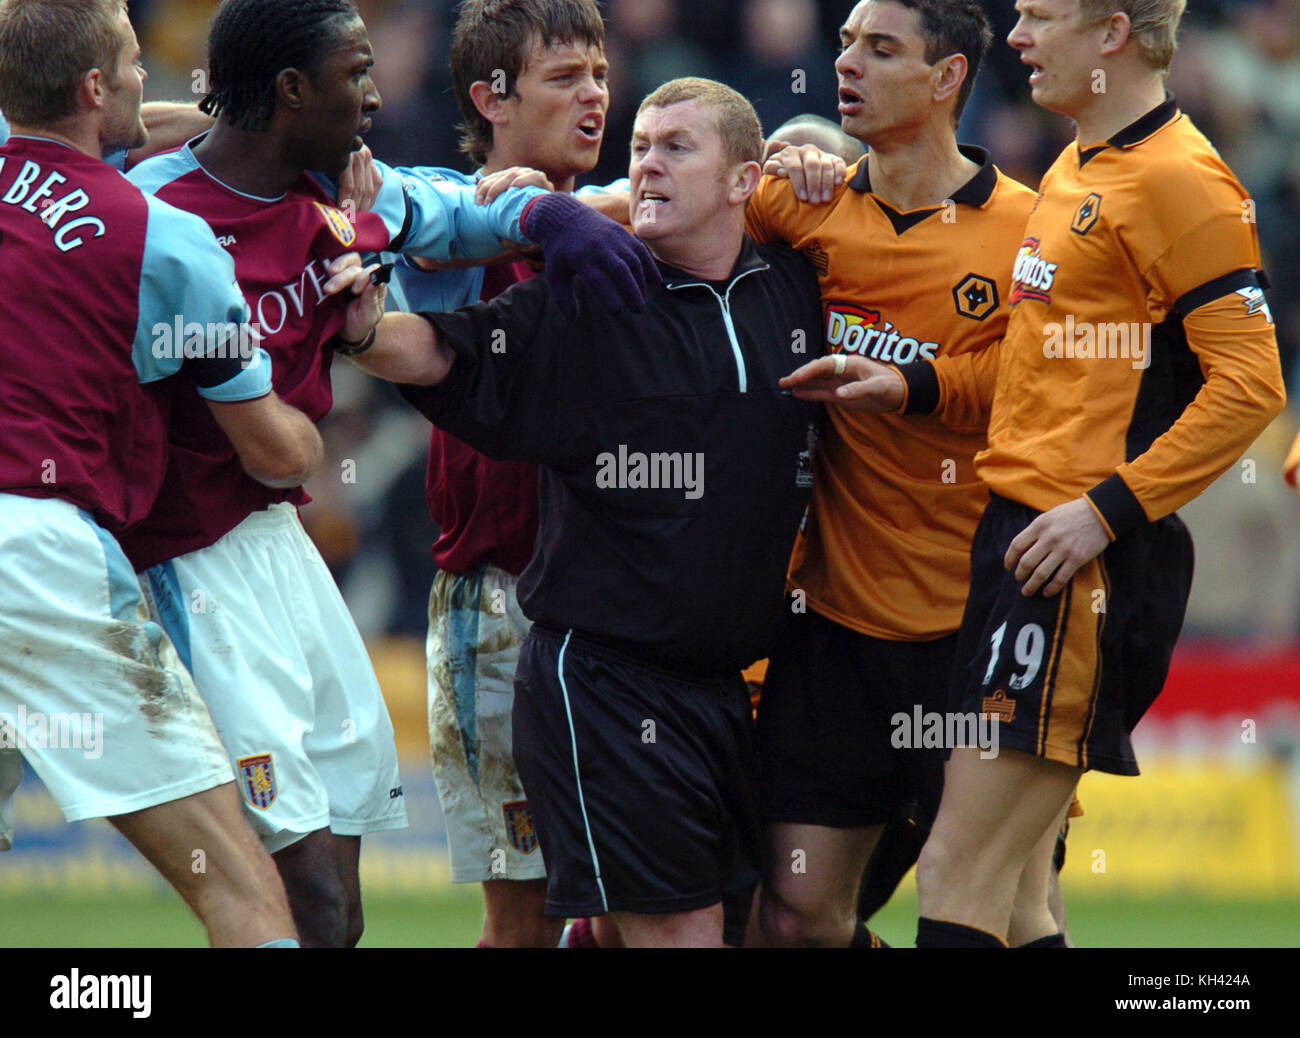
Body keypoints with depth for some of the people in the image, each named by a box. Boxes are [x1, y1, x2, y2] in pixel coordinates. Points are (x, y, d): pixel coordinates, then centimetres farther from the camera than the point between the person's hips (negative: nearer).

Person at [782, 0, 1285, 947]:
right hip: (1022, 535, 10)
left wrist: (1109, 509, -20)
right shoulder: (1074, 173, 20)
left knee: (958, 879, -12)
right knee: (1003, 894, 10)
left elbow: (1250, 383, -16)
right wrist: (912, 386, 16)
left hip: (1087, 559, -10)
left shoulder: (1178, 178, -11)